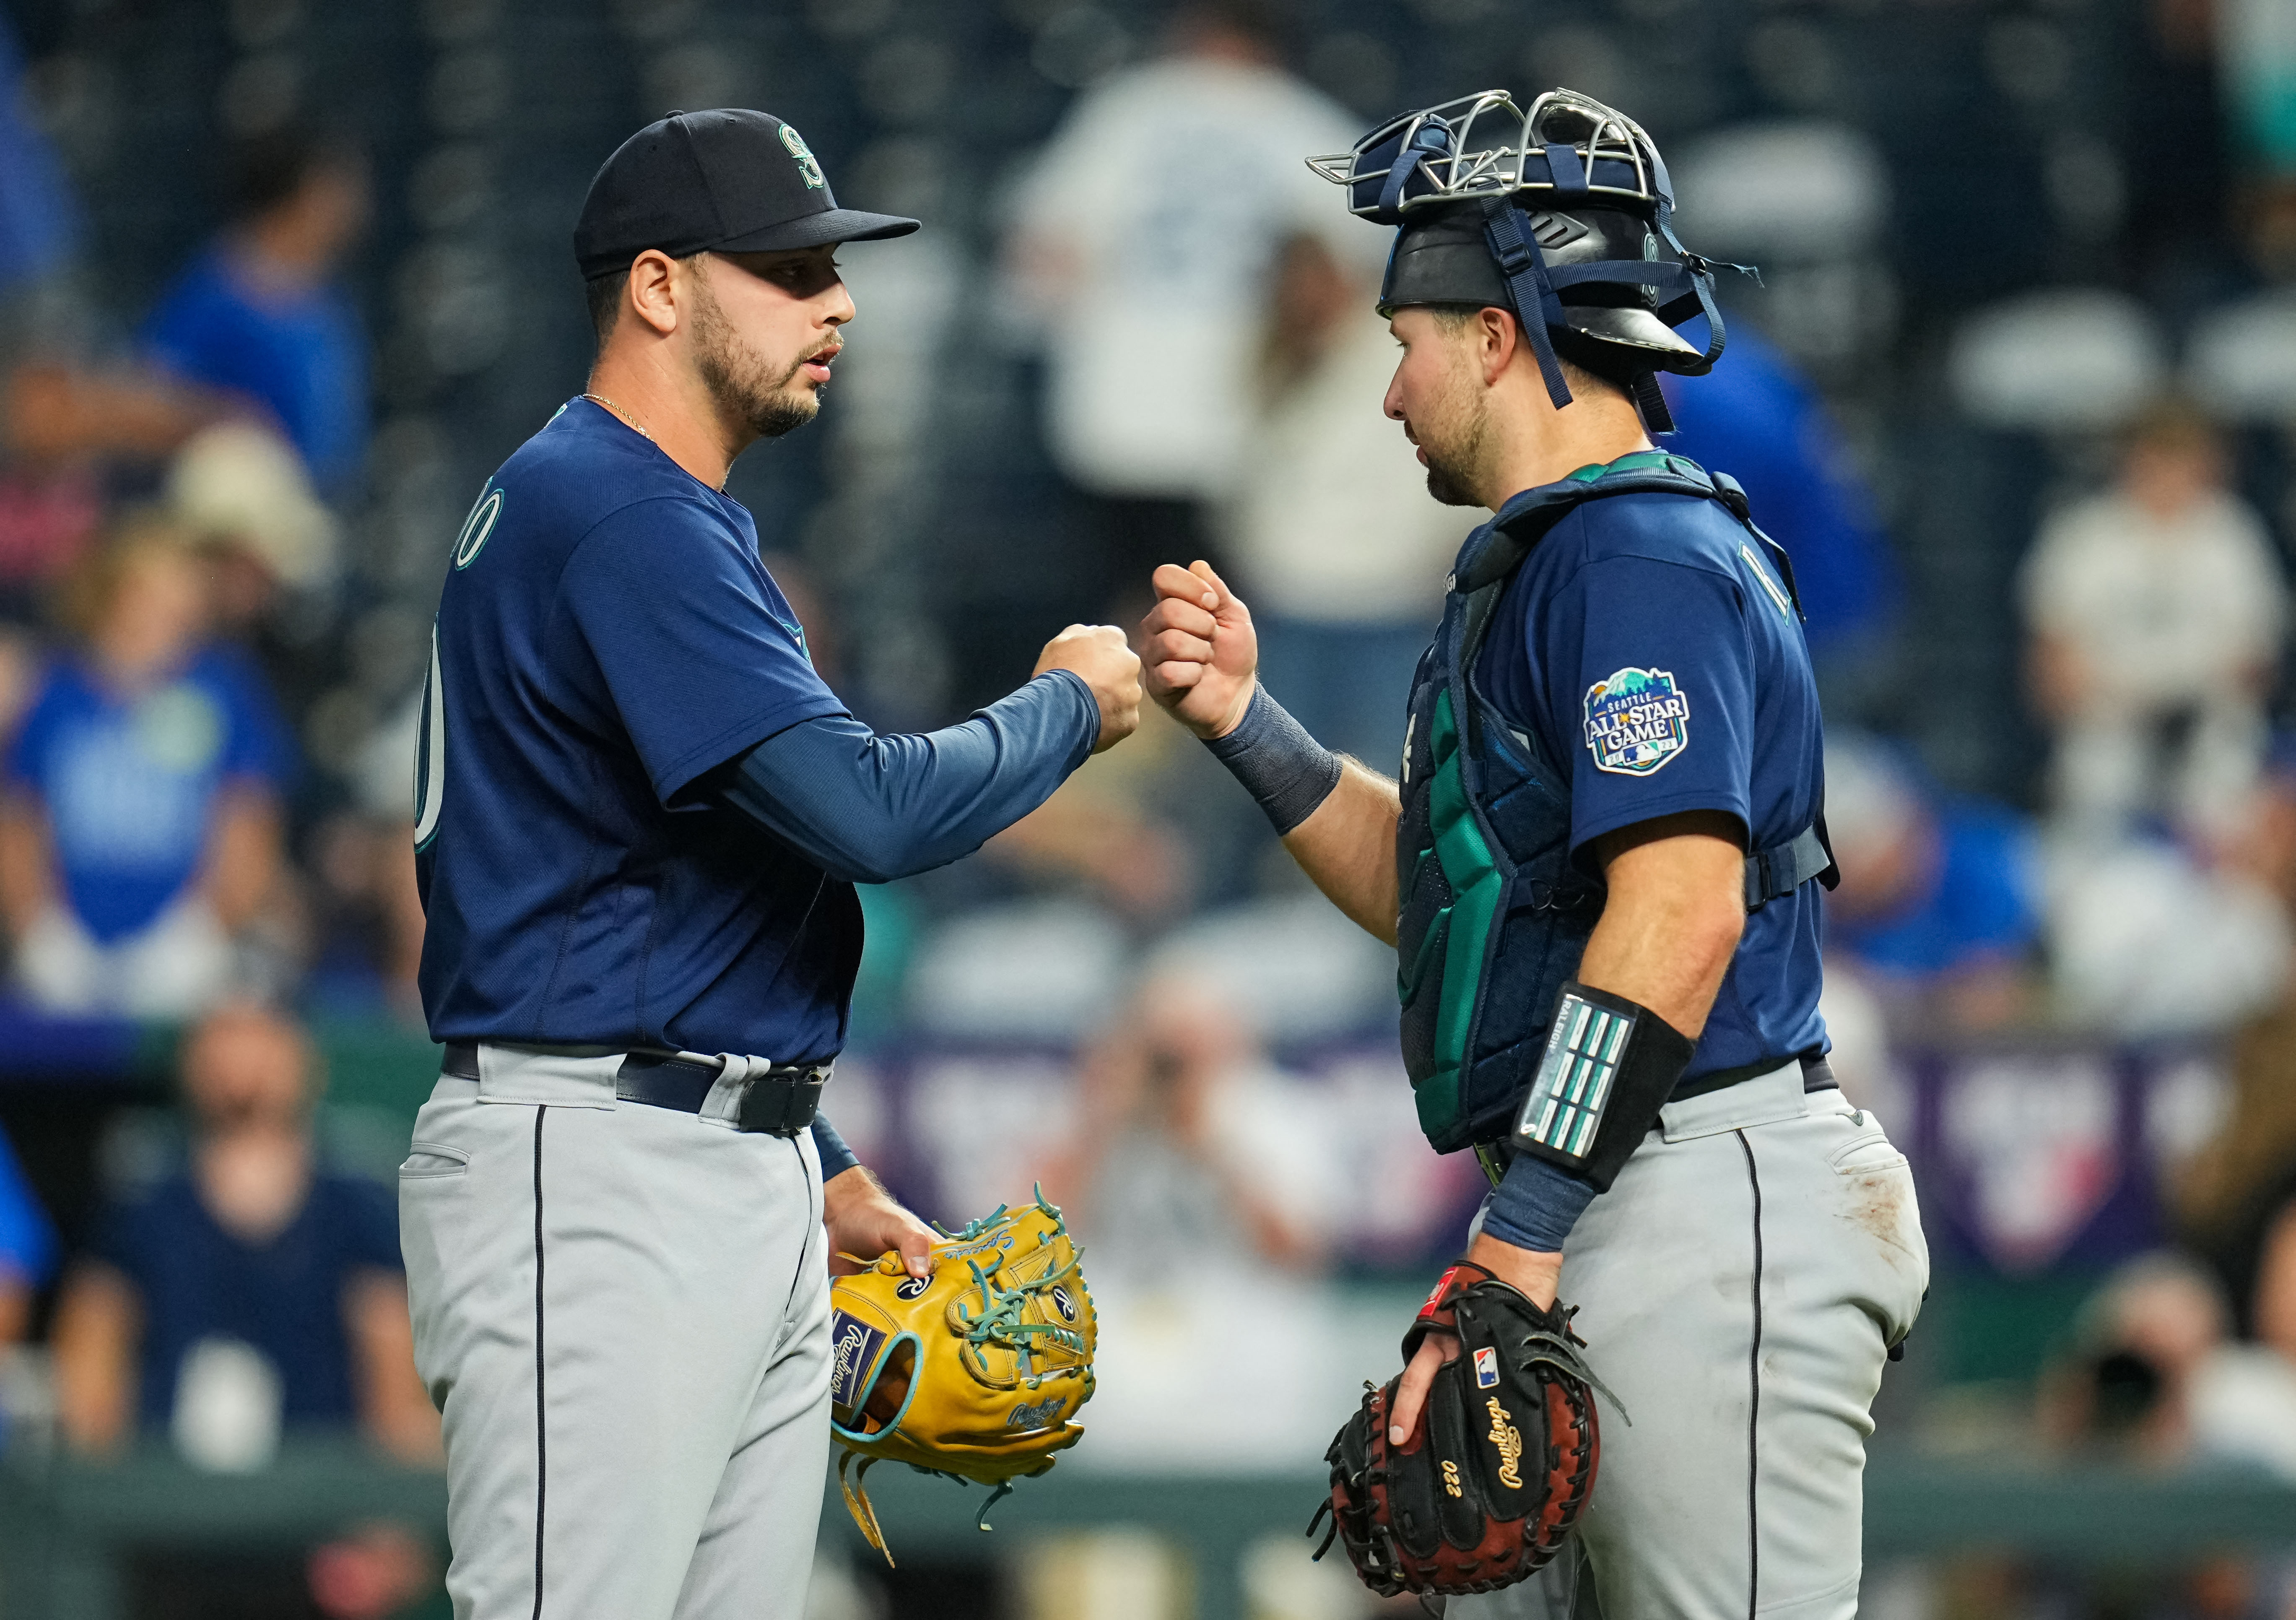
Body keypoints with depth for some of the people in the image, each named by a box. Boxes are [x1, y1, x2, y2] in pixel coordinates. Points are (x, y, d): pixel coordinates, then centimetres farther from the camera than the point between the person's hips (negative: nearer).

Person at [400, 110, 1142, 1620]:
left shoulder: (670, 519, 21)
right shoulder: (621, 516, -14)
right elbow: (868, 810, -22)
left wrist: (819, 1168, 23)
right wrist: (1070, 707, -4)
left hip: (744, 1191, 11)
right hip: (602, 1172, -11)